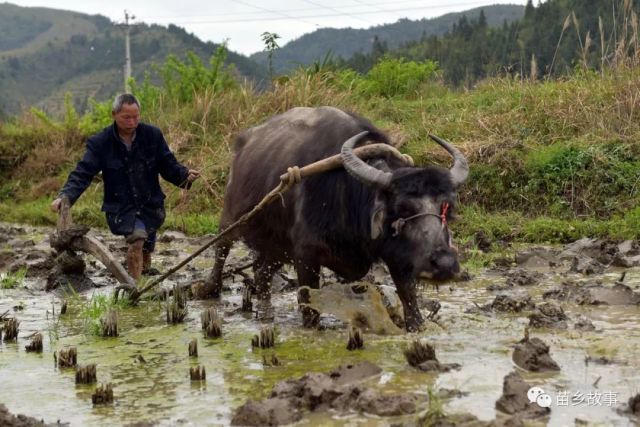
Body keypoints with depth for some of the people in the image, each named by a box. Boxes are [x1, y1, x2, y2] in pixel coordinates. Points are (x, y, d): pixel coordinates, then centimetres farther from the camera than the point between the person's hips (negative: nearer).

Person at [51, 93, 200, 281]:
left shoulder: (153, 135, -2)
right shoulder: (100, 142, -7)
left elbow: (168, 166, 2)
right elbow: (82, 174, -11)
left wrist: (185, 175, -18)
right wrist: (64, 196, -26)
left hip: (151, 205, 3)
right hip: (120, 208, -3)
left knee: (146, 244, 13)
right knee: (137, 235, -27)